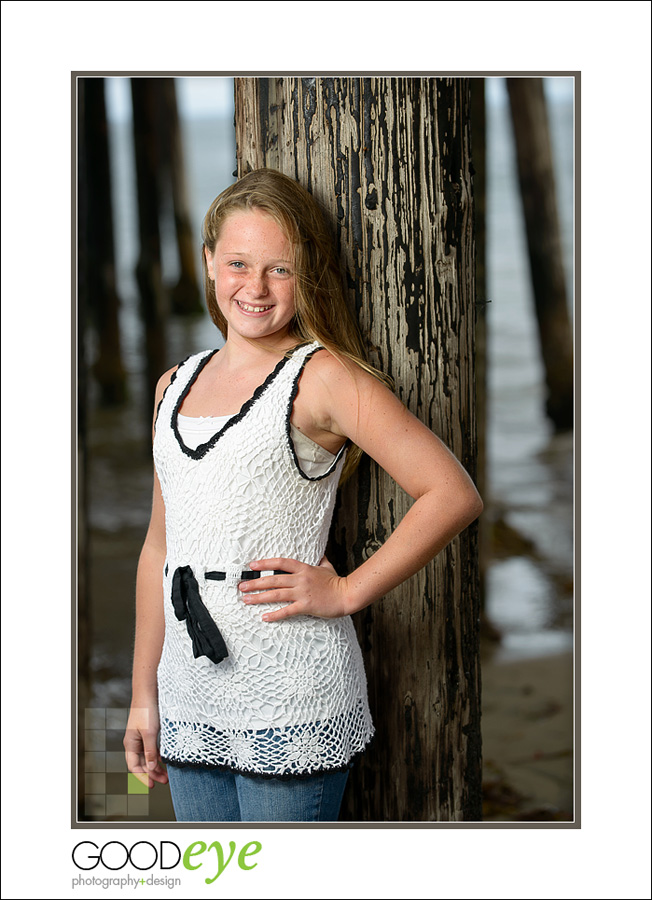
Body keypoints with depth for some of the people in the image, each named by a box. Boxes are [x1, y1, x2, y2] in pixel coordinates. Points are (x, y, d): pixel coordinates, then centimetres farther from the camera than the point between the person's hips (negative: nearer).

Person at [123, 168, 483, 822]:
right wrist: (144, 697, 17)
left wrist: (346, 592, -12)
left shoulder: (323, 376, -6)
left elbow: (454, 495, -12)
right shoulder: (177, 384, 13)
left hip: (290, 709, -6)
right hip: (190, 704, 6)